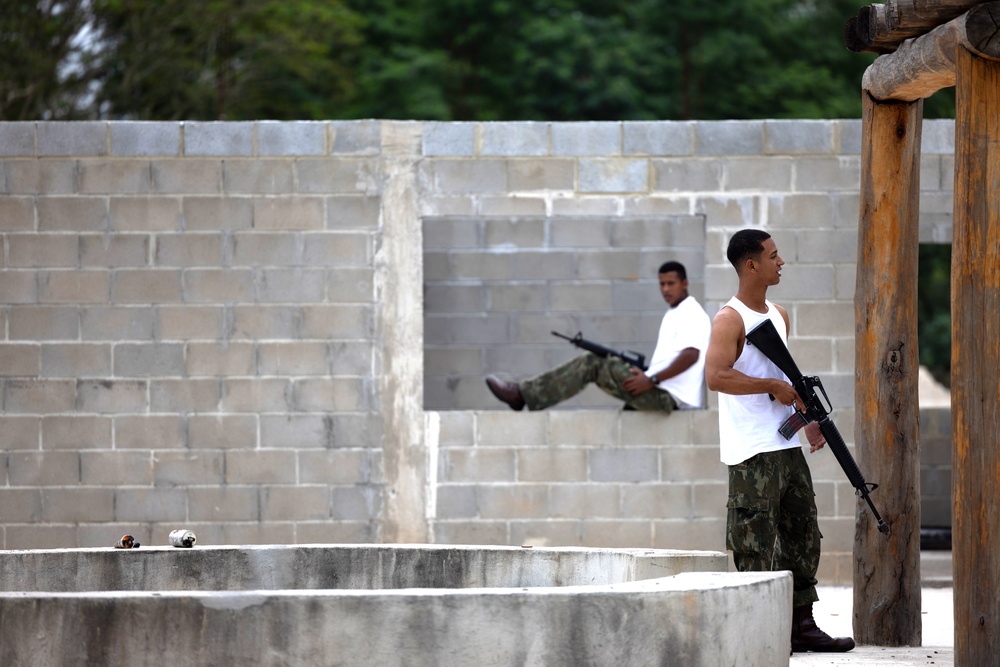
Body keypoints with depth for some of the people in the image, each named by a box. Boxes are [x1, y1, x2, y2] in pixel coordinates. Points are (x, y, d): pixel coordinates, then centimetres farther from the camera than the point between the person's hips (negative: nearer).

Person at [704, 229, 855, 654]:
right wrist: (774, 387, -19)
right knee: (756, 544, -7)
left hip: (787, 448, 9)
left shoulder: (779, 316, 16)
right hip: (752, 455, -9)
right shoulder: (730, 319, -11)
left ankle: (802, 626, 17)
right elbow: (716, 376, -23)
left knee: (802, 537, 10)